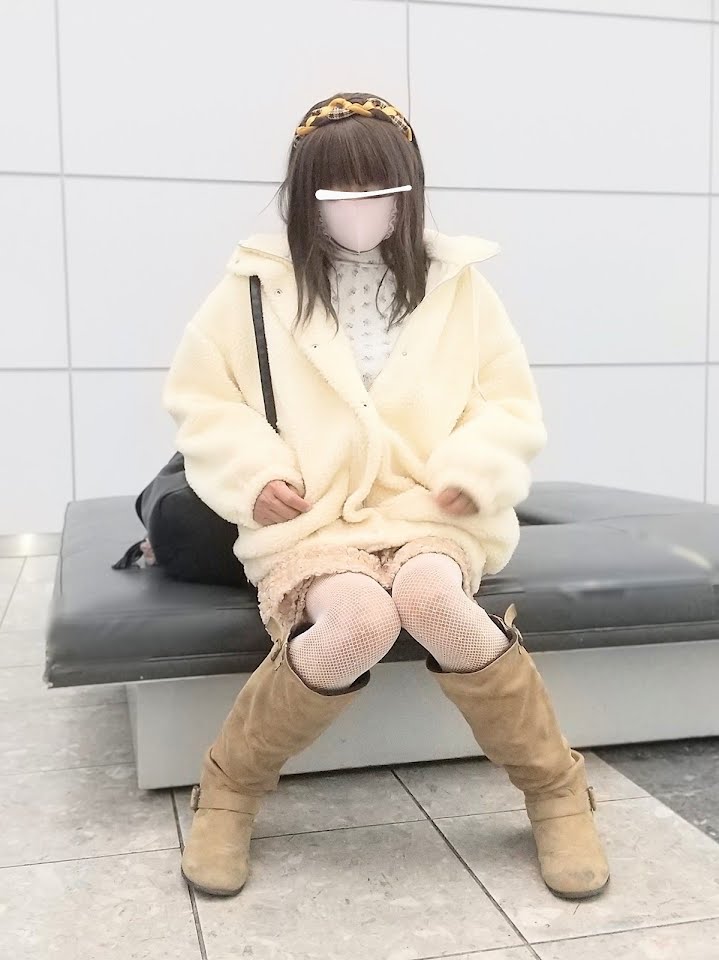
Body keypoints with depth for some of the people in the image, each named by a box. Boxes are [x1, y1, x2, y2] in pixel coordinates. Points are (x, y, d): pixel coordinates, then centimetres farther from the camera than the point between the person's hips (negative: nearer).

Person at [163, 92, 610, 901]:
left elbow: (511, 405, 10)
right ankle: (228, 789, -7)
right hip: (310, 521, -1)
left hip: (430, 512, 1)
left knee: (429, 593, -36)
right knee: (358, 620, -36)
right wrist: (253, 475, -8)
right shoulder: (257, 287, 4)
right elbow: (199, 398, 10)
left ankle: (558, 791, -11)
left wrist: (472, 472, -10)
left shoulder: (457, 285, 8)